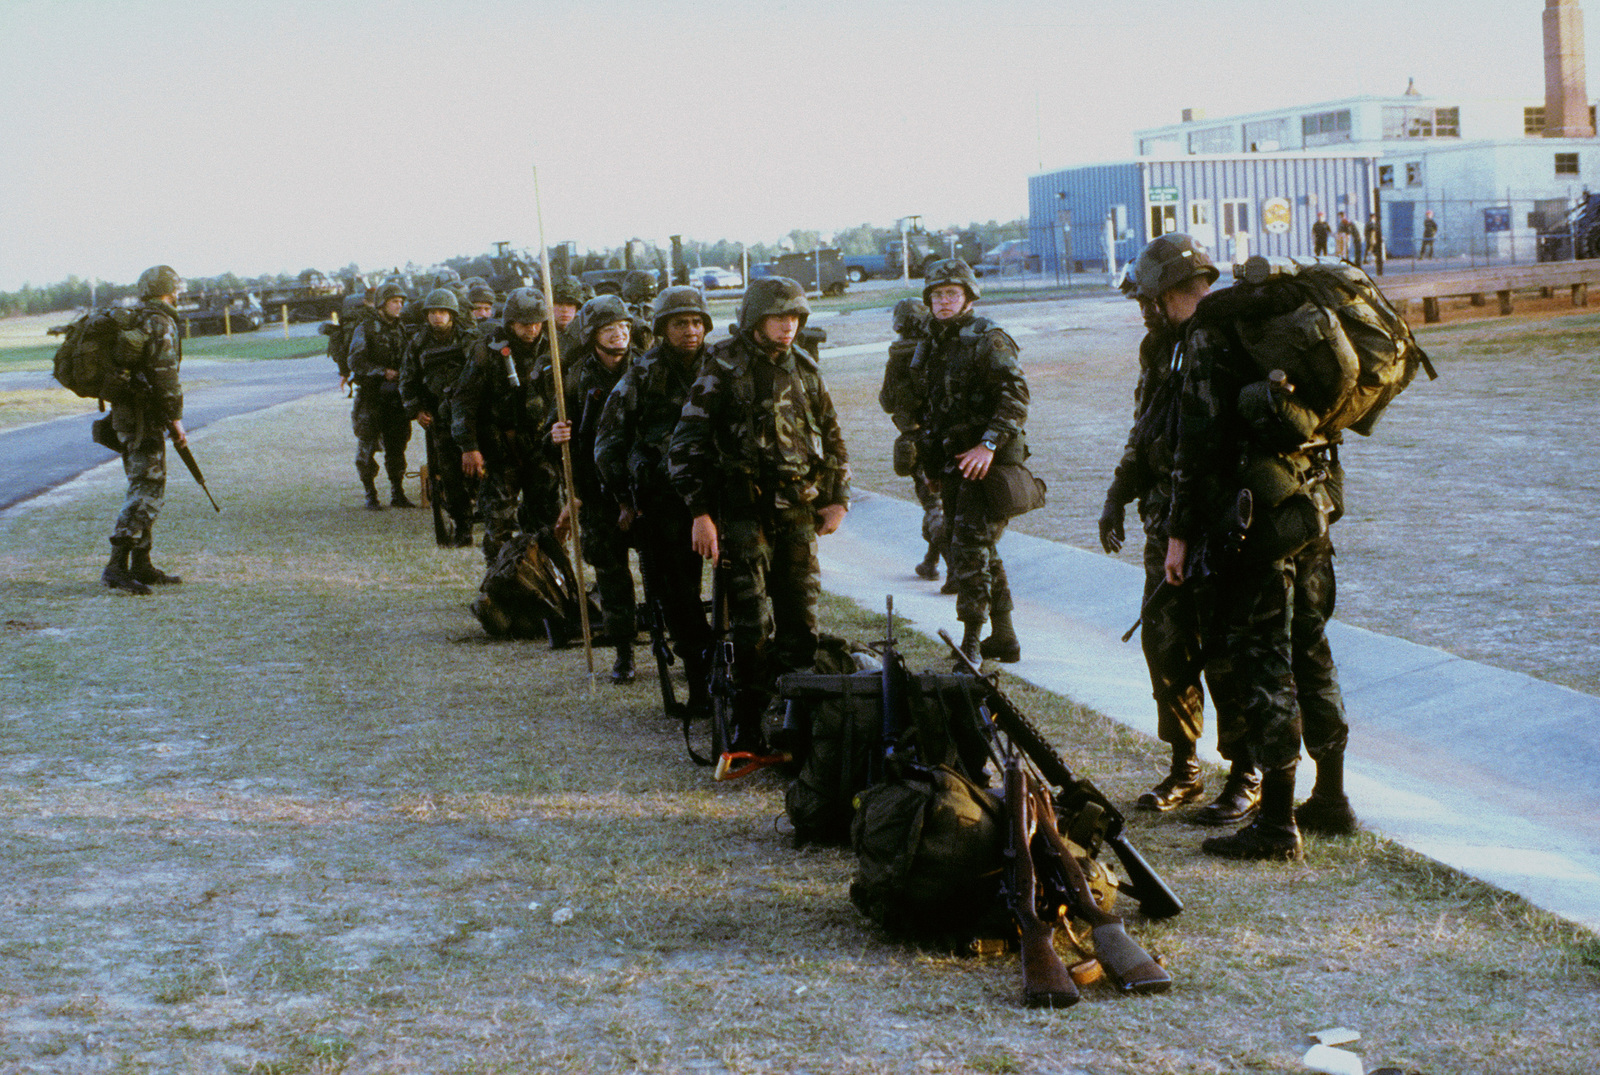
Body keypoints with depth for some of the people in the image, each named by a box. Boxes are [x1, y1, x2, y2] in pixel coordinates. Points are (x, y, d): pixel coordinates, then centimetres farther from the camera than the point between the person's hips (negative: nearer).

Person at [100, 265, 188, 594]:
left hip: (124, 412, 10)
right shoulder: (160, 324, -13)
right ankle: (117, 565, -18)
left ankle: (142, 565, 19)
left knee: (145, 489, 15)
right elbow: (165, 376, -20)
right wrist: (176, 420, -16)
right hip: (144, 418, -10)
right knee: (147, 491, -11)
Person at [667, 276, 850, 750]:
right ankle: (748, 724, 1)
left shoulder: (804, 368, 12)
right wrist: (700, 511, -11)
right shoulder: (724, 367, -4)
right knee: (752, 623, -7)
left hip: (800, 511, 5)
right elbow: (687, 442, -6)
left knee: (801, 620, 6)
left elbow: (832, 436, 21)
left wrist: (837, 497, 13)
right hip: (743, 509, -5)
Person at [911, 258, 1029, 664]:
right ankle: (1003, 638, 24)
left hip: (985, 461, -8)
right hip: (952, 462, 8)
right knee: (979, 551, 14)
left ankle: (971, 642, -8)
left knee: (970, 549, -13)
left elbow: (1016, 394, -17)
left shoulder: (986, 338, -9)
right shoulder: (934, 344, 15)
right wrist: (929, 455, 18)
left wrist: (989, 444, -25)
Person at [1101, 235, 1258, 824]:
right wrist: (1117, 497, 17)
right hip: (1168, 529, 8)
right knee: (1165, 647, 11)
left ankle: (1247, 777, 13)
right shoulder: (1160, 351, 12)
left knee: (1226, 655, -1)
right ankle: (1184, 769, 26)